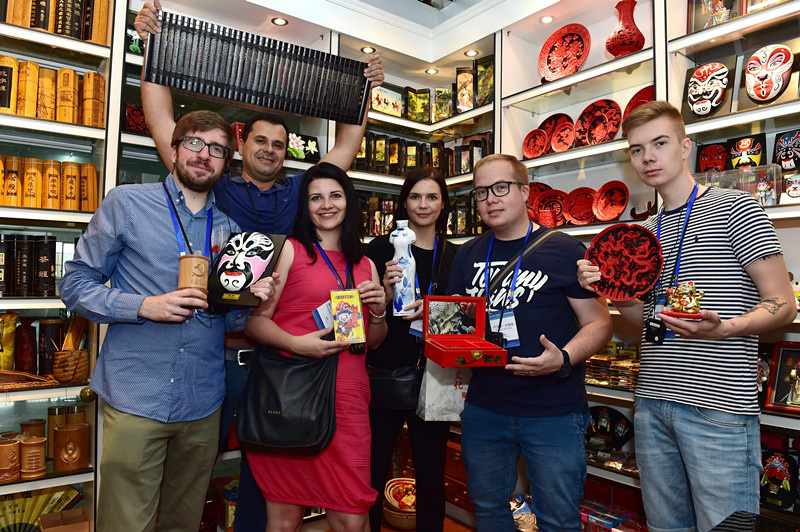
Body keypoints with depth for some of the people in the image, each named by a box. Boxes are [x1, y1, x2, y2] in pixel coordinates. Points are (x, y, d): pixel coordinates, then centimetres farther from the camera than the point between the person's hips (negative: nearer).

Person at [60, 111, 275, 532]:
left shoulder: (230, 227, 11)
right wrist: (144, 306, -16)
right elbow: (75, 284, -1)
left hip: (202, 403, 4)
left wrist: (252, 300, -8)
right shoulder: (126, 203, 0)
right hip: (136, 399, -3)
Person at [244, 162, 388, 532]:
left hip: (347, 396, 3)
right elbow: (255, 319, -2)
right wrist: (296, 342, -18)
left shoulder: (365, 265, 16)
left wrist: (379, 312, 2)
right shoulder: (290, 250, 4)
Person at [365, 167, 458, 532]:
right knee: (373, 470, 7)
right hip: (385, 373, -1)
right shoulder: (381, 248, 0)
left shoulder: (455, 256, 6)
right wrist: (386, 292, -20)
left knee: (431, 472, 14)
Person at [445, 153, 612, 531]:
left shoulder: (565, 251, -5)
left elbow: (598, 323, -5)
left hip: (554, 413, -4)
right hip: (483, 409, 4)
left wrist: (562, 359, -22)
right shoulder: (467, 255, 8)